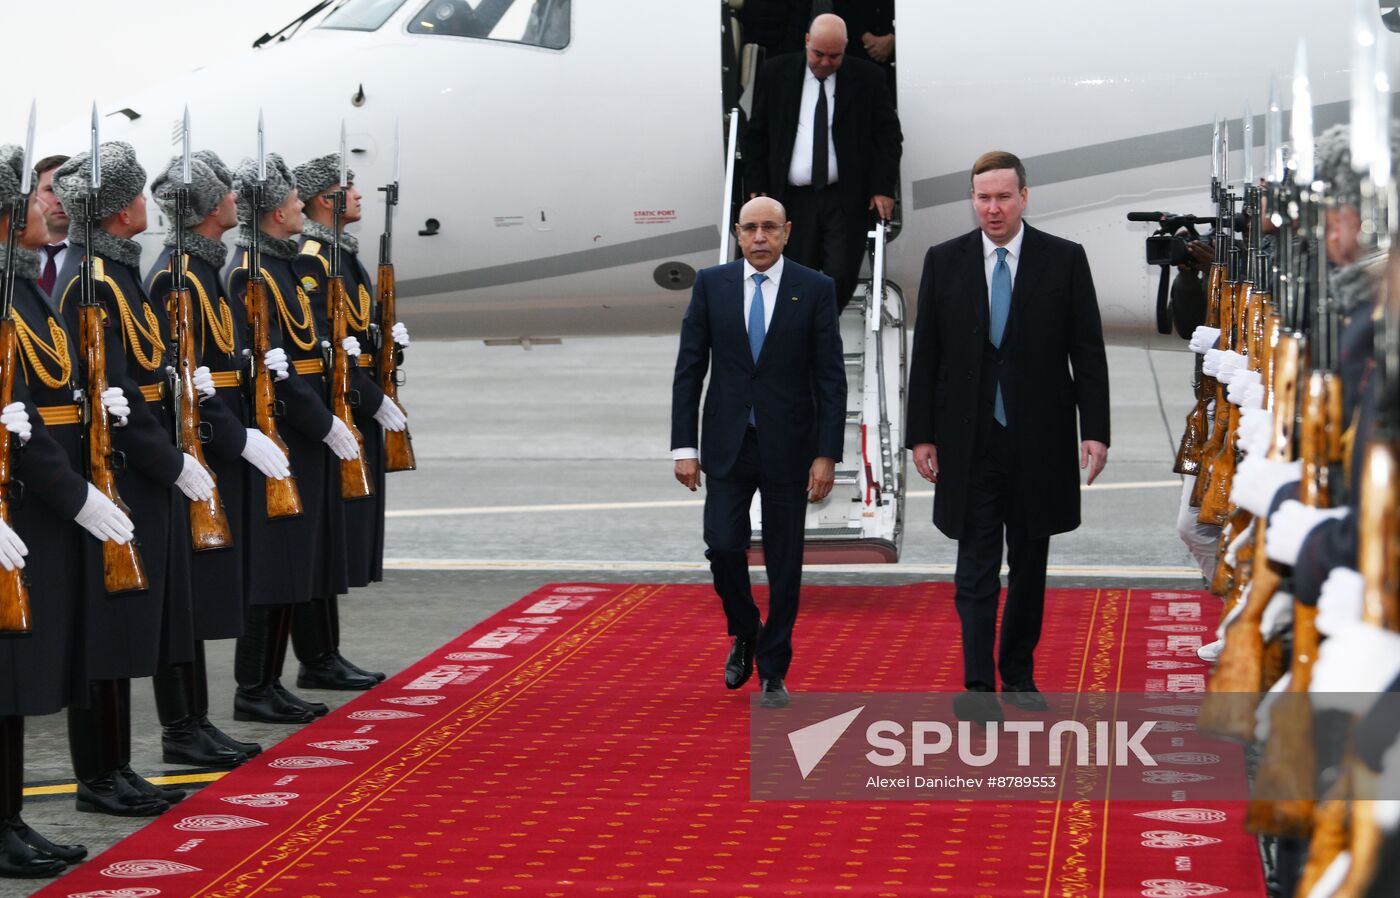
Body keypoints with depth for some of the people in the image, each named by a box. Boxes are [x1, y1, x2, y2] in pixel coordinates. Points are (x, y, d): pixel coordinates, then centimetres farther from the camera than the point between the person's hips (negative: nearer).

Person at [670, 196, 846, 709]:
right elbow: (689, 371, 2)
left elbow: (831, 378, -3)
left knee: (784, 561, 3)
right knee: (723, 545, -8)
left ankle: (772, 671, 15)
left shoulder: (815, 290, -2)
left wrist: (827, 455, -9)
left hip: (788, 446, -1)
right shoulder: (711, 285, 2)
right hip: (728, 445, 1)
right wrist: (684, 447, -4)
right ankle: (744, 633, 21)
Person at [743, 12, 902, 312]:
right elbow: (756, 134, 10)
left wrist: (884, 187, -4)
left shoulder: (868, 77, 2)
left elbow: (888, 135, 5)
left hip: (846, 200, -1)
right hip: (793, 200, 1)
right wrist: (756, 187, 4)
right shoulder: (775, 73, 5)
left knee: (841, 277, -9)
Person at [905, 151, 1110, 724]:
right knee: (977, 566, -6)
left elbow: (1087, 351, -1)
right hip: (970, 440, -1)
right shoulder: (944, 262, 2)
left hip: (1038, 440, 1)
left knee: (1029, 564, 11)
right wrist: (922, 435, 0)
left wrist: (1095, 430, -8)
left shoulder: (1064, 260, 0)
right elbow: (926, 355, 4)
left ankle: (1019, 675, 23)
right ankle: (979, 686, -9)